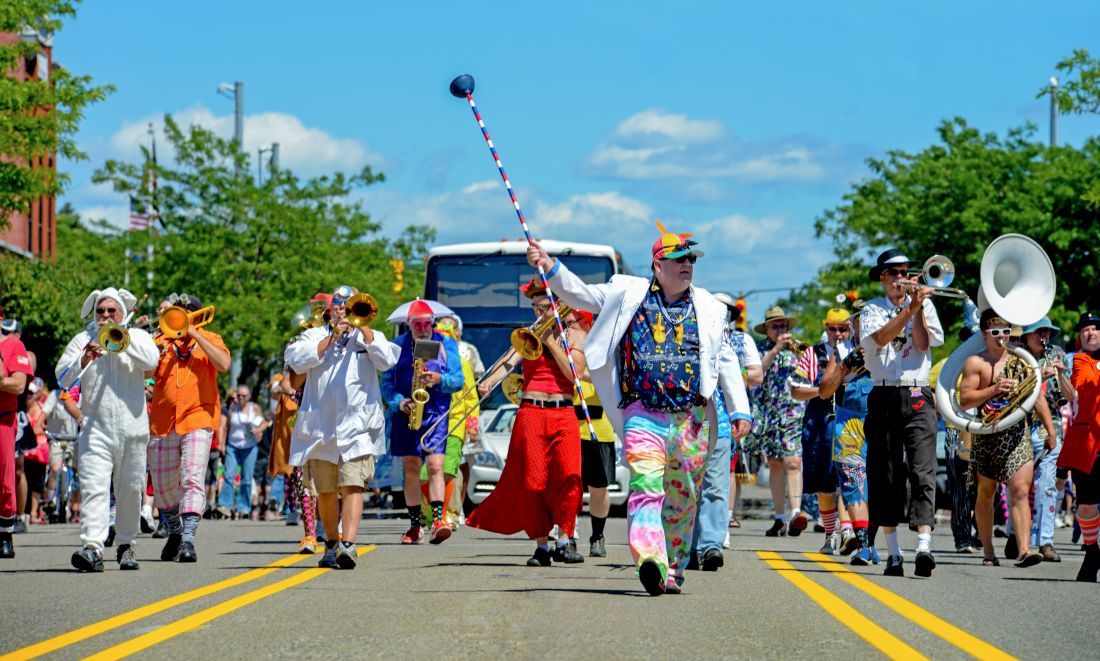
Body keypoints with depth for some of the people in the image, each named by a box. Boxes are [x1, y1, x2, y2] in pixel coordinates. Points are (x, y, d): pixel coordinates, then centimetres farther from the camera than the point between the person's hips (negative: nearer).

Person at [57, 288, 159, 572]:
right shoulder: (82, 340, 13)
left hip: (133, 428, 1)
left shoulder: (138, 336, 12)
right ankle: (93, 548, -25)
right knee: (94, 487, -15)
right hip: (96, 426, -1)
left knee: (130, 490, 6)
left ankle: (125, 544, 21)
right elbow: (62, 376, 6)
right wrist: (83, 359, -12)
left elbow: (151, 361, -7)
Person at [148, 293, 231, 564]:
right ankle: (175, 532, 33)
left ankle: (189, 539, -26)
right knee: (162, 487, 9)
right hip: (163, 422, 3)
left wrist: (193, 334, -14)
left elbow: (224, 364, -14)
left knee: (193, 481, -19)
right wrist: (154, 354, -17)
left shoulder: (209, 339, 7)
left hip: (198, 420, -3)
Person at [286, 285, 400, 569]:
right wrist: (332, 338, -8)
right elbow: (297, 362, -5)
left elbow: (387, 361, -6)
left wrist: (362, 326, -8)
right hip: (320, 426, 2)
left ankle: (349, 546, -26)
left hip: (358, 425, -2)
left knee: (353, 486, -16)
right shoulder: (314, 335, 14)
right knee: (325, 491, 8)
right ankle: (331, 545, 24)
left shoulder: (370, 337, 14)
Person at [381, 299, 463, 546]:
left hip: (436, 413, -2)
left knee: (435, 465, -16)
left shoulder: (446, 344, 8)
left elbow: (458, 380, 4)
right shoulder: (398, 345, 10)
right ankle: (415, 525, 10)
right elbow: (387, 382, 7)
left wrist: (439, 379, -17)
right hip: (406, 415, 2)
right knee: (411, 469, 4)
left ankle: (438, 519, -23)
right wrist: (399, 402, -11)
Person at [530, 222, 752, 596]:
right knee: (646, 488, -20)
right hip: (643, 414, -3)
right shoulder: (629, 295, 9)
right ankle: (650, 561, -34)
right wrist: (551, 268, -2)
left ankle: (673, 570, 18)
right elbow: (581, 295, 12)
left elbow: (726, 362, 16)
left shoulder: (708, 310, 13)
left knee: (683, 499, 6)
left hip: (691, 419, 3)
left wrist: (740, 411, 10)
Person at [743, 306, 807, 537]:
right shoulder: (760, 348, 10)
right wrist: (776, 349, -17)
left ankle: (797, 512, -28)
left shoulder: (797, 350, 12)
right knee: (775, 464, 5)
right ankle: (780, 518, 11)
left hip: (793, 412, -1)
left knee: (792, 462, -16)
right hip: (767, 412, 1)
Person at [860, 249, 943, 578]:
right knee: (885, 476, 3)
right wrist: (910, 308, -17)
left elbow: (923, 344, -2)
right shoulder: (872, 310, 10)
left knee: (922, 472, -15)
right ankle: (893, 553, 11)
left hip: (917, 399, -1)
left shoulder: (923, 305, 13)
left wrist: (919, 308, -8)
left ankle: (924, 547, -26)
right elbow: (878, 338, -11)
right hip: (884, 399, 1)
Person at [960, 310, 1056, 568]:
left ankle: (1024, 549, -22)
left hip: (1017, 433, 2)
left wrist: (1050, 430, 14)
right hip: (987, 435, -2)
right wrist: (994, 389, -18)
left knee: (1020, 491, -13)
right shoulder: (975, 363, 1)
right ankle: (988, 552, 19)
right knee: (986, 494, 7)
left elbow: (1037, 398, 18)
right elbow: (964, 401, -7)